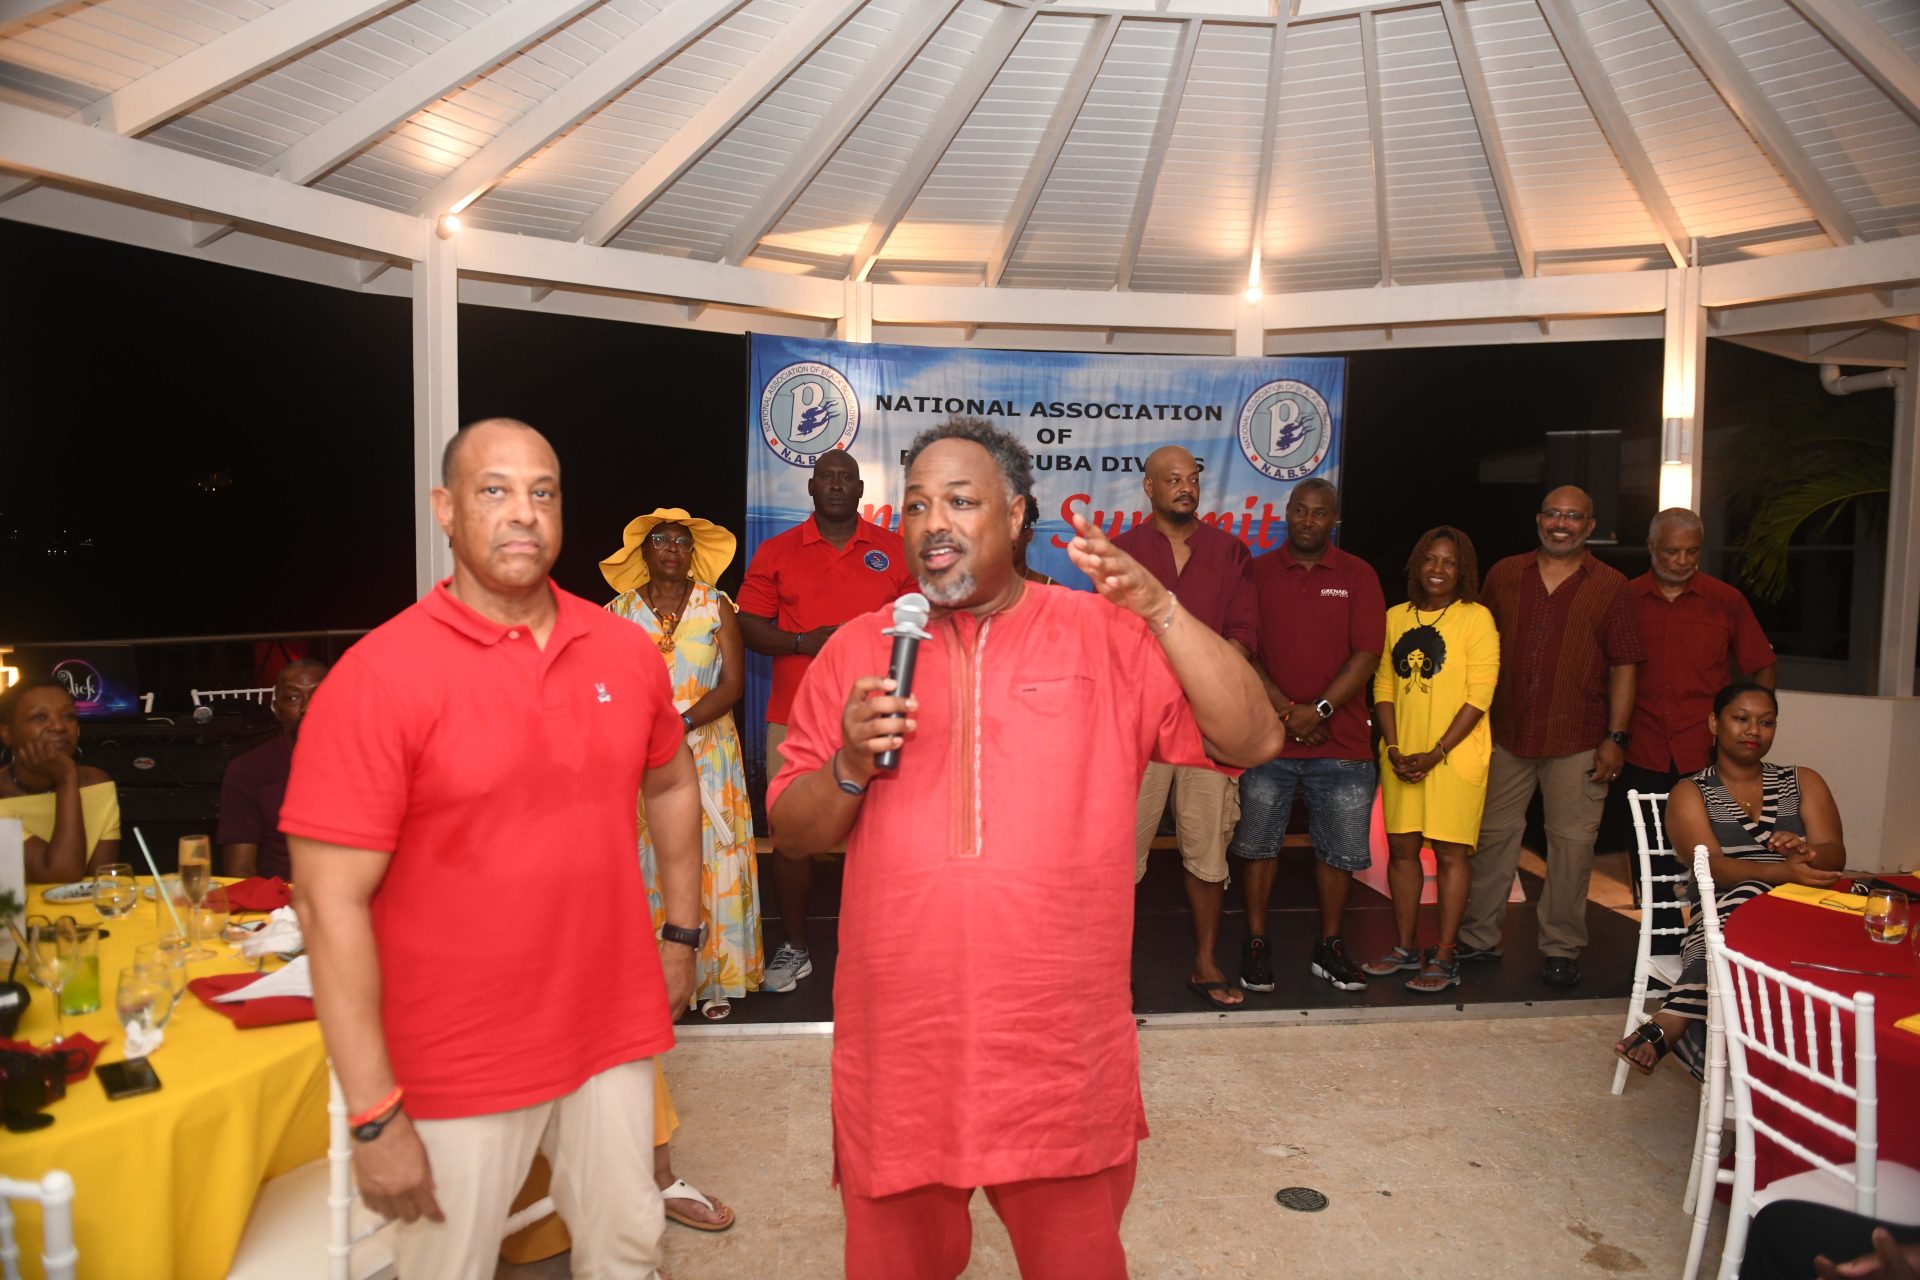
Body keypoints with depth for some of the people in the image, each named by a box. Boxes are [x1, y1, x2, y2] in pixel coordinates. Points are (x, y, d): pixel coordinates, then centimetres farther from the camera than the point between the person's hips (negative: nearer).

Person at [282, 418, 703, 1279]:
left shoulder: (624, 651, -1)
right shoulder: (377, 678, -15)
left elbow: (671, 785, 15)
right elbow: (332, 904, -16)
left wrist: (682, 932, 15)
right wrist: (373, 1115, -16)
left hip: (612, 1030, 4)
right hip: (458, 1063, -4)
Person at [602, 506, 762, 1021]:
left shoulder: (716, 607, 3)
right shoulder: (620, 611, 6)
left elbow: (732, 683, -4)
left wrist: (680, 724, -16)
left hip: (707, 754, -1)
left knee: (712, 861, 0)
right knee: (648, 862, 2)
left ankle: (714, 979, 10)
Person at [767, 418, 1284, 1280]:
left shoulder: (1104, 635, -2)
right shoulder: (857, 648, 2)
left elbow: (1252, 741, -10)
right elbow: (792, 832, 4)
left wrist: (1161, 610, -21)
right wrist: (851, 766, -16)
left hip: (1062, 1049, -1)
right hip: (897, 1047, 2)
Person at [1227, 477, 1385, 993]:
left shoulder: (1358, 576, 5)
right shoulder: (1256, 572, 3)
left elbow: (1367, 655, -3)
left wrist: (1320, 709, -14)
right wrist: (1286, 709, -12)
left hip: (1341, 742, 1)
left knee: (1339, 849, 8)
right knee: (1259, 844, 6)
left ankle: (1329, 948, 23)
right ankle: (1256, 944, 19)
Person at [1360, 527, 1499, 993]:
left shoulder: (1475, 618, -5)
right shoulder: (1397, 618, 9)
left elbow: (1479, 696, -10)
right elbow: (1384, 687, 8)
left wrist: (1435, 754, -14)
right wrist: (1393, 749, -4)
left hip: (1455, 754, -4)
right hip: (1401, 756, 5)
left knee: (1449, 851, 0)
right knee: (1401, 848, 8)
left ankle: (1444, 958, 9)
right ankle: (1406, 949, 21)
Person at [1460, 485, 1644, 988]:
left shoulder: (1611, 586, 2)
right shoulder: (1503, 575, 8)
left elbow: (1623, 667, 1)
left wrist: (1616, 737, -6)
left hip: (1578, 741, -2)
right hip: (1506, 734, 2)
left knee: (1572, 843, 3)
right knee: (1493, 836, 8)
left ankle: (1562, 949, 17)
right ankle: (1479, 937, 20)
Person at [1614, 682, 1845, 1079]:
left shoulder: (1803, 782, 19)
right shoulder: (1691, 793, 10)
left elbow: (1835, 854, 2)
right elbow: (1713, 866, -9)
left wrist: (1806, 853, -23)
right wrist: (1784, 872, -28)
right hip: (1721, 923, -1)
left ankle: (1669, 1023, -40)